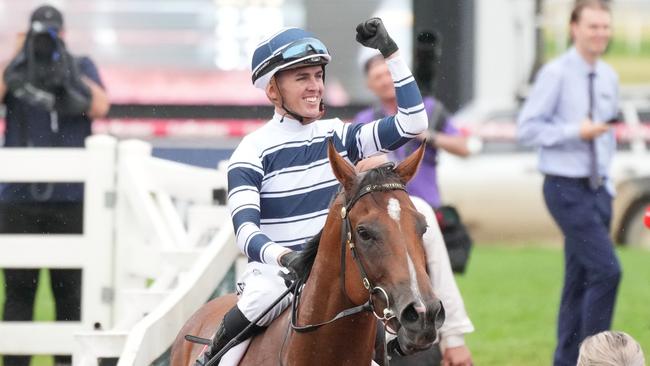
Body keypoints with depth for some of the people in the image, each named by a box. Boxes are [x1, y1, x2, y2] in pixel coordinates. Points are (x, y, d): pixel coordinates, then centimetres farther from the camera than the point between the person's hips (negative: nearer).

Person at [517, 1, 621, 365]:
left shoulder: (609, 77, 10)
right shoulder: (556, 74, -10)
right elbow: (527, 128, -12)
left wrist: (608, 182, 15)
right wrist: (576, 132, -20)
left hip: (598, 189, 7)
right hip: (567, 188, -7)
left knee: (580, 281, 10)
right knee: (607, 270, -17)